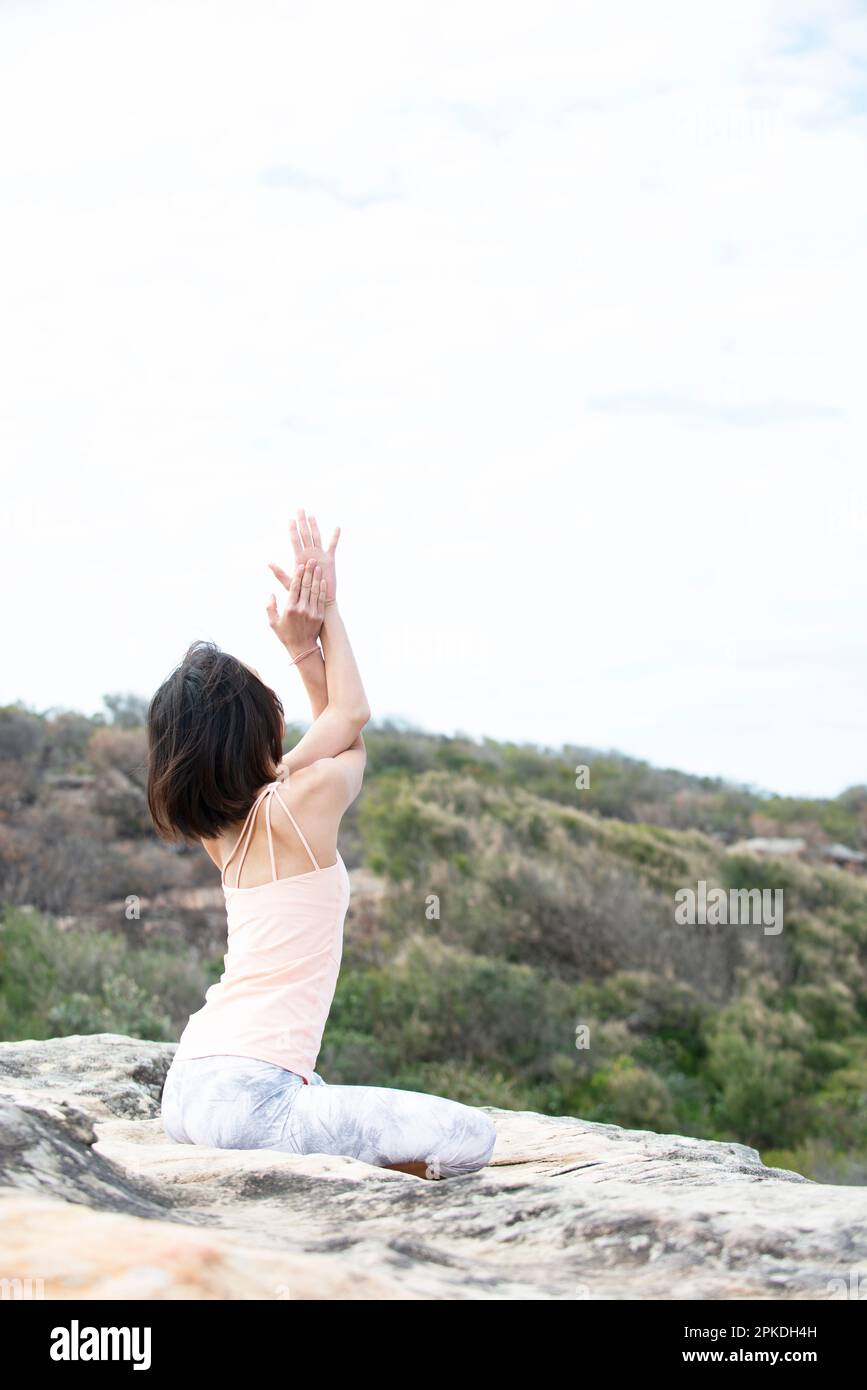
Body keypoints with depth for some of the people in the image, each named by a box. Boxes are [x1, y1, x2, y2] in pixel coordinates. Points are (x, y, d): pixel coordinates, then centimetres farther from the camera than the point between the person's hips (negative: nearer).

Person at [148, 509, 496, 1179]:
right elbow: (354, 719, 12)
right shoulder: (300, 805, -12)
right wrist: (325, 612, 20)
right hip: (244, 1098, -9)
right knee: (470, 1137, -12)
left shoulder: (221, 830, 11)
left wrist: (302, 646, 17)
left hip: (187, 1089, 9)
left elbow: (335, 732, 23)